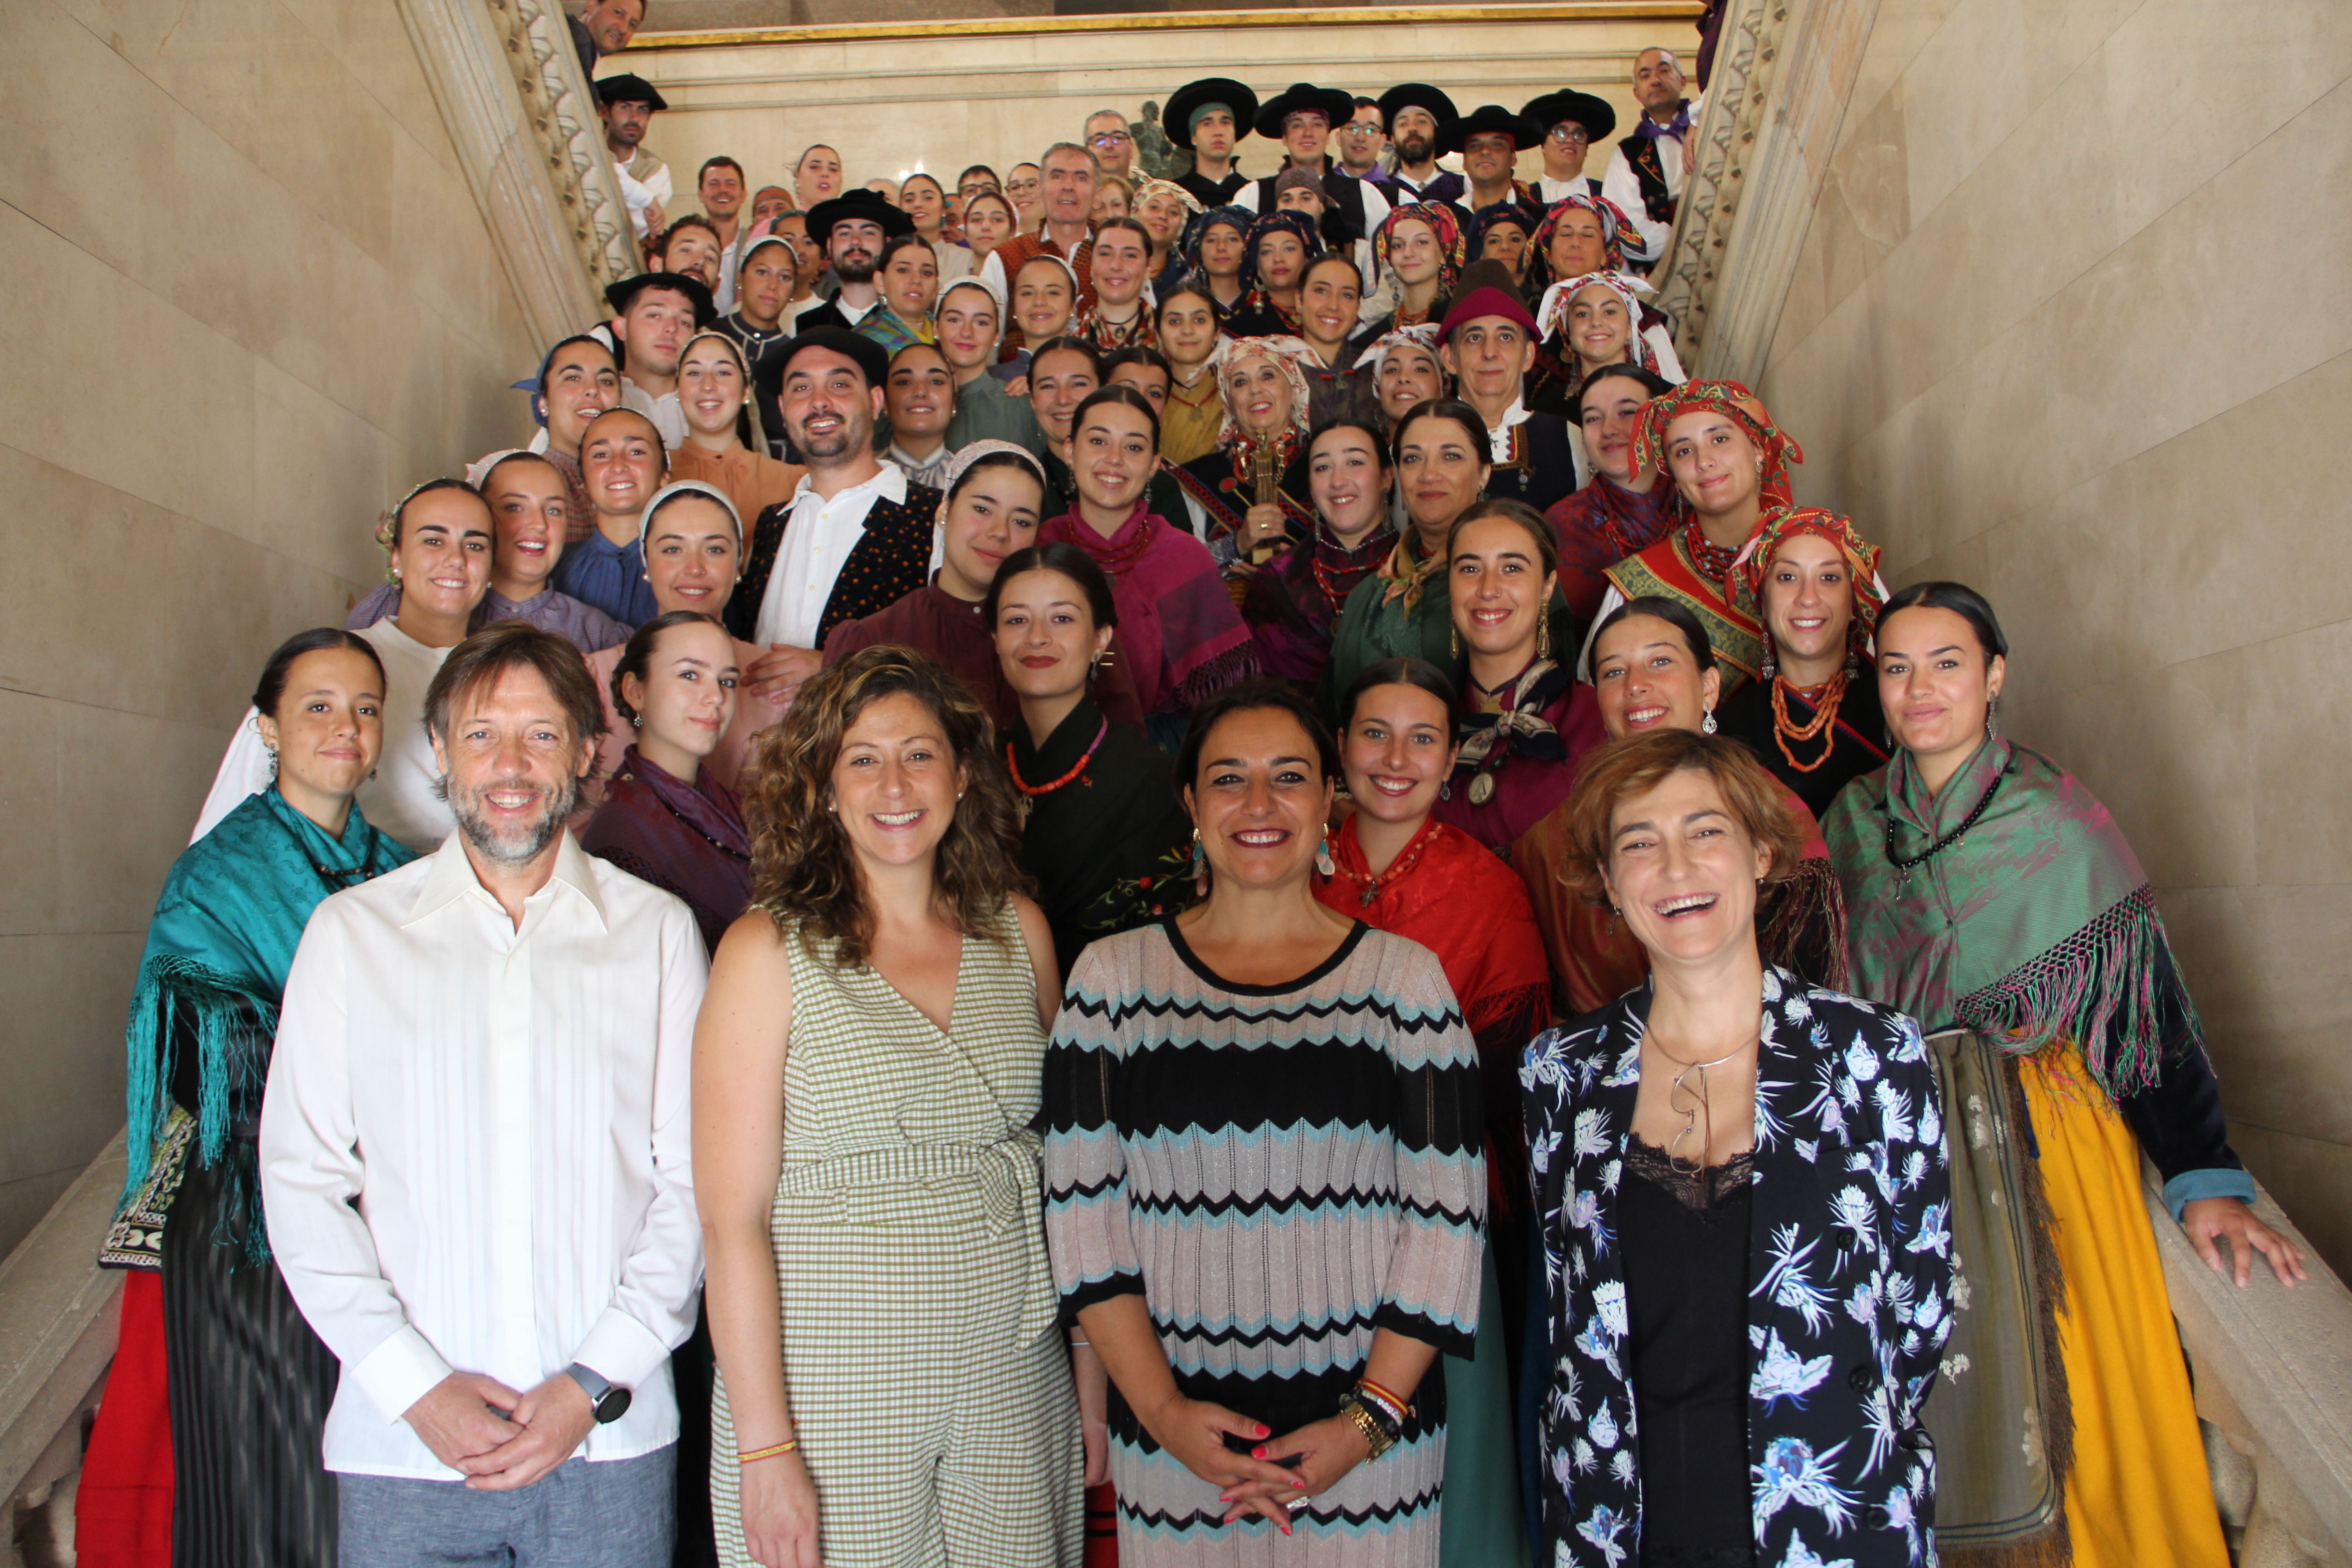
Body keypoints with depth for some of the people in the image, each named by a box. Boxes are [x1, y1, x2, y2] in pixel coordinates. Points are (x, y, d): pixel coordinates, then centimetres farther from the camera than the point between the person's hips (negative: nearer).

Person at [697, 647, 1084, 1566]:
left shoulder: (1017, 931, 4)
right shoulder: (769, 949, -8)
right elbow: (734, 1221, -10)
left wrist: (1094, 1368, 8)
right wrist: (765, 1449, -13)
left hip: (1011, 1385, 4)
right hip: (830, 1398, -3)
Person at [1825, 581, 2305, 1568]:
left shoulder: (2061, 821, -6)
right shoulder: (1854, 820, 4)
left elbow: (2150, 998, -7)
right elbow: (1830, 996, 11)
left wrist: (2206, 1180, -13)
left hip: (2044, 1140, -2)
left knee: (2071, 1388, 2)